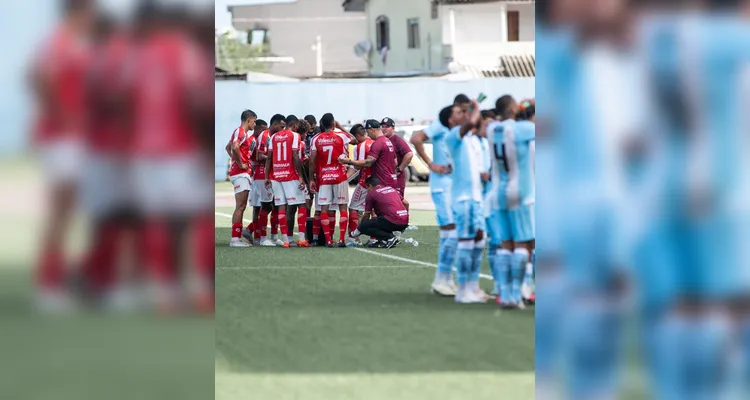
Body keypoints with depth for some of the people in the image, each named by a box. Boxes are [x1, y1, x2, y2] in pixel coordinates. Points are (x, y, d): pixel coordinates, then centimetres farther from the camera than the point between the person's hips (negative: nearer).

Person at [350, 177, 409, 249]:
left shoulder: (371, 194, 5)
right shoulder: (391, 189, 23)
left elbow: (366, 216, 12)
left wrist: (357, 232, 26)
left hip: (393, 222, -8)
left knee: (363, 226, -1)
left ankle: (390, 238, -12)